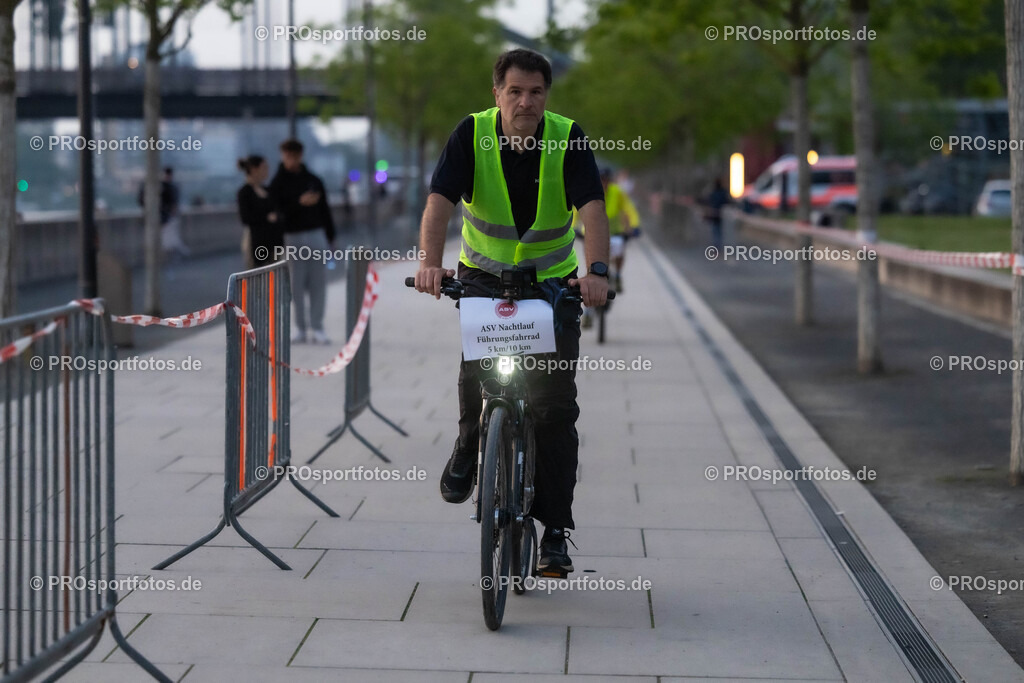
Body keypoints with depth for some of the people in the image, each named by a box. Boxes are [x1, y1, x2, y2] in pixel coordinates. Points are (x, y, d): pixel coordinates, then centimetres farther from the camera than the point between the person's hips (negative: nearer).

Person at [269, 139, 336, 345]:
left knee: (318, 282, -1)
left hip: (316, 236, 2)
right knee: (297, 285, -2)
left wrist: (330, 238, 11)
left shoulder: (313, 180, 11)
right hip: (292, 237, -2)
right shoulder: (278, 183, 2)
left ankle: (317, 328, 2)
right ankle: (300, 328, 6)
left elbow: (325, 211, 14)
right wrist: (299, 203, -20)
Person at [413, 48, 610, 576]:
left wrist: (596, 269, -43)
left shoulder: (568, 138, -14)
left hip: (553, 283, 0)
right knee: (477, 368, -24)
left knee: (555, 405, -9)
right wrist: (430, 261, -42)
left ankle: (555, 531, 0)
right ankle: (469, 447, 10)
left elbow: (593, 208, -24)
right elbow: (440, 201, -23)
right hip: (484, 275, 0)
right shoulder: (472, 134, -13)